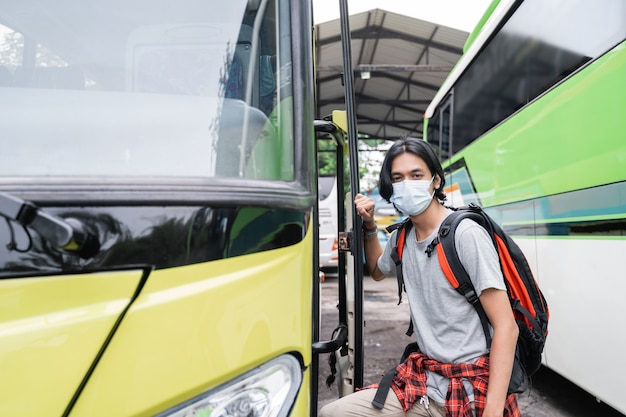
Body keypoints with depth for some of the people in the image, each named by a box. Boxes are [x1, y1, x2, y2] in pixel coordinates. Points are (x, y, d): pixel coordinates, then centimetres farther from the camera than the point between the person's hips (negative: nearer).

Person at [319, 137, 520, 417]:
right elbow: (377, 271, 29)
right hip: (424, 378, 6)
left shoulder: (466, 234, -14)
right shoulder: (402, 237, 6)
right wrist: (369, 226, 13)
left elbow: (506, 327, -16)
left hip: (473, 389, -5)